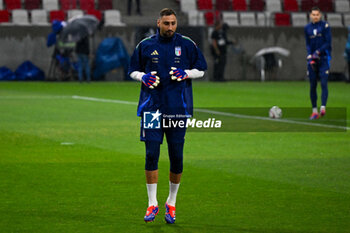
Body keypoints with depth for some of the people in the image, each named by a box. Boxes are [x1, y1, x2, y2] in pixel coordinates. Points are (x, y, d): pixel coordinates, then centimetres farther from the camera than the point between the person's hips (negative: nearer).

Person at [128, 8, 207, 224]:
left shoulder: (187, 44, 4)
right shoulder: (145, 45, 5)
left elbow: (201, 69, 12)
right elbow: (133, 70, 15)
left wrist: (186, 73, -8)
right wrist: (143, 77, -6)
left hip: (178, 107, 0)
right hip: (152, 106, 0)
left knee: (177, 156, 2)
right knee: (151, 153, -8)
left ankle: (171, 203, 17)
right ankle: (152, 204, -1)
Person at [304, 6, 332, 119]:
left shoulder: (325, 26, -2)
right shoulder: (307, 28, 9)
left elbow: (328, 43, -6)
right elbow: (308, 44, 7)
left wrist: (318, 52, -17)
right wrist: (310, 57, -9)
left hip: (324, 59, -4)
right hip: (312, 59, 4)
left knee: (324, 83, -15)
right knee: (312, 86, 2)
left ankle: (323, 108, -23)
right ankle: (314, 111, 6)